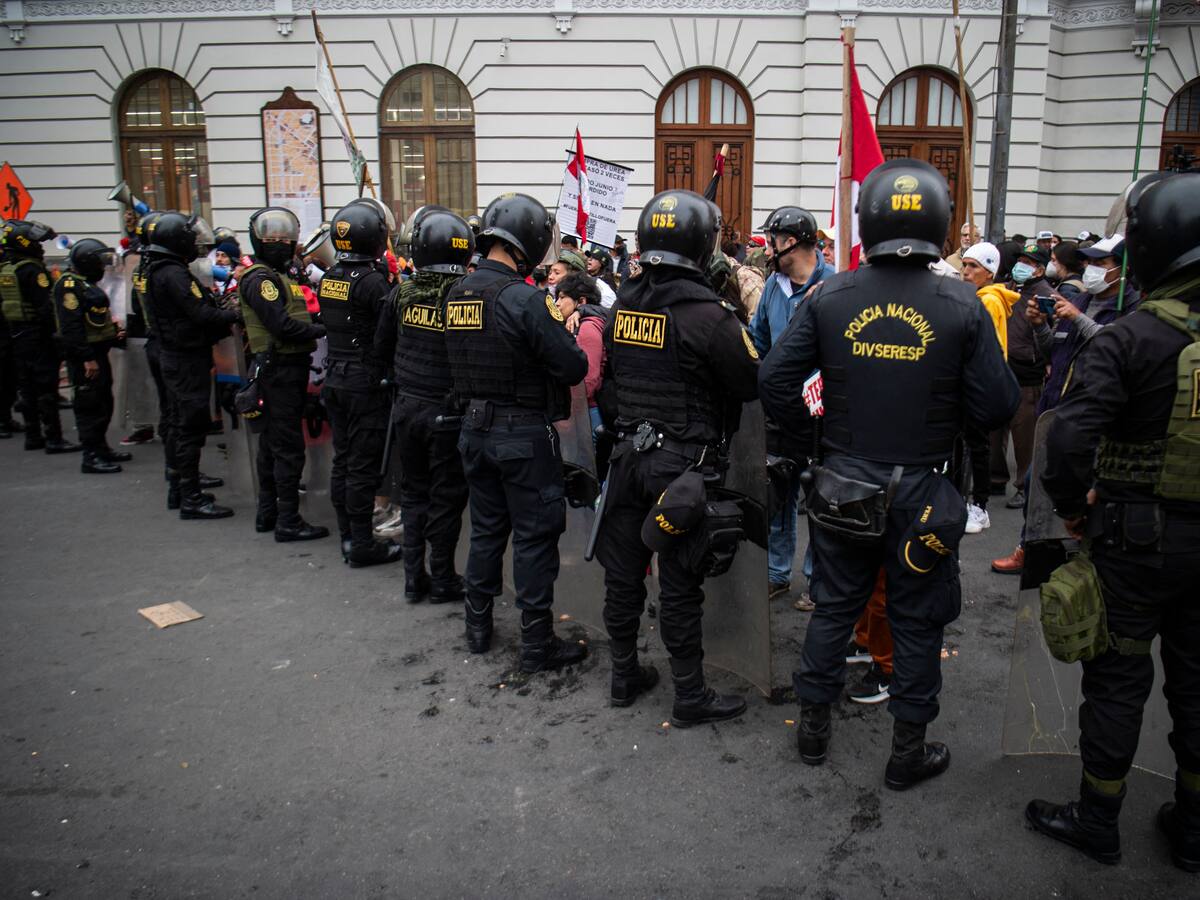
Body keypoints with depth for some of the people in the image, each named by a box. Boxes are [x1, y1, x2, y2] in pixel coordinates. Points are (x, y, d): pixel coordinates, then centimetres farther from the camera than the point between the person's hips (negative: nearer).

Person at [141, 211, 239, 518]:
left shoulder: (155, 271, 13)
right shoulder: (173, 274, -19)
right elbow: (201, 314, -24)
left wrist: (221, 312, 5)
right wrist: (235, 315, -13)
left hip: (172, 355, 10)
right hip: (188, 358, -10)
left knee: (179, 424, 17)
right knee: (192, 426, -6)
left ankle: (178, 490, 27)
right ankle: (191, 499, -2)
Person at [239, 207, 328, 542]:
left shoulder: (279, 276, 19)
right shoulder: (260, 279, -13)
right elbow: (282, 325, -21)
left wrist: (315, 329, -4)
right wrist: (323, 330, -14)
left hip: (283, 369, 10)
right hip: (281, 370, -10)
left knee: (272, 443, 16)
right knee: (288, 447, -7)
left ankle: (267, 512, 26)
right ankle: (288, 521, -1)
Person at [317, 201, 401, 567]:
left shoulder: (328, 278, 8)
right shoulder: (372, 281, -17)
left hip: (334, 378, 8)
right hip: (366, 382, -8)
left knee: (343, 460, 14)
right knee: (364, 466, -1)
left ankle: (348, 537, 23)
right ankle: (363, 544, 7)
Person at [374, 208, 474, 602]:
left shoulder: (402, 293, -2)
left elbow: (381, 346, 9)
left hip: (407, 407, 4)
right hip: (447, 412, -4)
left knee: (413, 492, 17)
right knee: (446, 497, 9)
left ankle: (414, 578, 23)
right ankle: (442, 580, 20)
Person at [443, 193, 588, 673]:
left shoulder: (457, 294, 3)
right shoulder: (524, 299, -20)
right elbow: (572, 367, -20)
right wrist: (571, 343, 3)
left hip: (474, 429, 7)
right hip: (524, 435, -7)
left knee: (486, 529, 19)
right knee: (534, 537, 4)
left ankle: (477, 627, 31)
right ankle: (537, 644, 14)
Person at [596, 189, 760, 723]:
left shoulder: (623, 305, 3)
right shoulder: (707, 314, -16)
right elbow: (751, 385, -9)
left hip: (628, 455, 6)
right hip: (682, 464, -6)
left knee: (623, 573, 15)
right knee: (680, 585, 3)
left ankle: (625, 676, 30)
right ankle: (690, 696, 16)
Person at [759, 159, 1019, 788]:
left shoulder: (830, 297, -7)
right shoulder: (961, 305, -11)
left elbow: (774, 379, -8)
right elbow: (997, 407, -11)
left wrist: (805, 432, 7)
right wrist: (948, 413, 10)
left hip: (843, 483, 2)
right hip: (921, 489, -2)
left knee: (835, 605, 18)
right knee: (916, 619, 13)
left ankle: (814, 727, 31)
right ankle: (908, 751, 27)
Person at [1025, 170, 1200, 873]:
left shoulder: (1131, 339, -18)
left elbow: (1071, 435, -26)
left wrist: (1072, 506, -10)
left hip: (1136, 534, -5)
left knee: (1118, 676, 10)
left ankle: (1098, 821, 24)